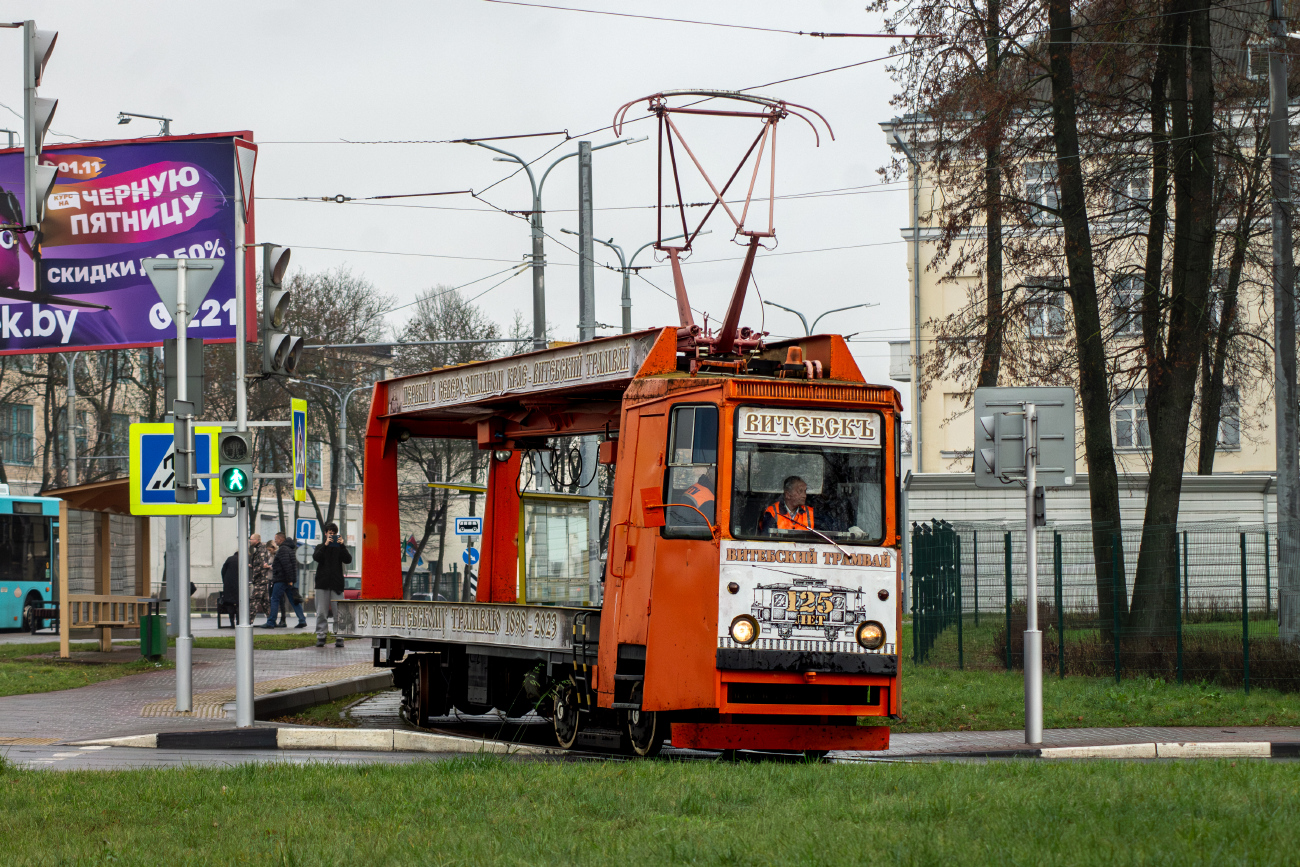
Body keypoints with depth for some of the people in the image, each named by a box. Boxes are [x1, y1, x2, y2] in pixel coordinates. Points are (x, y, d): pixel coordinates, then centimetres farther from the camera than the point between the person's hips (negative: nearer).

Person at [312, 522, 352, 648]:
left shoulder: (340, 548, 13)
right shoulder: (320, 547, 14)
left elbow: (348, 560, -3)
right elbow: (316, 557, -6)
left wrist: (341, 546, -10)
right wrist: (326, 545, -12)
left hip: (337, 584, 0)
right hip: (323, 583, 0)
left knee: (339, 612, -5)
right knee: (321, 612, -2)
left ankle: (339, 637, -3)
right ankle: (320, 636, 1)